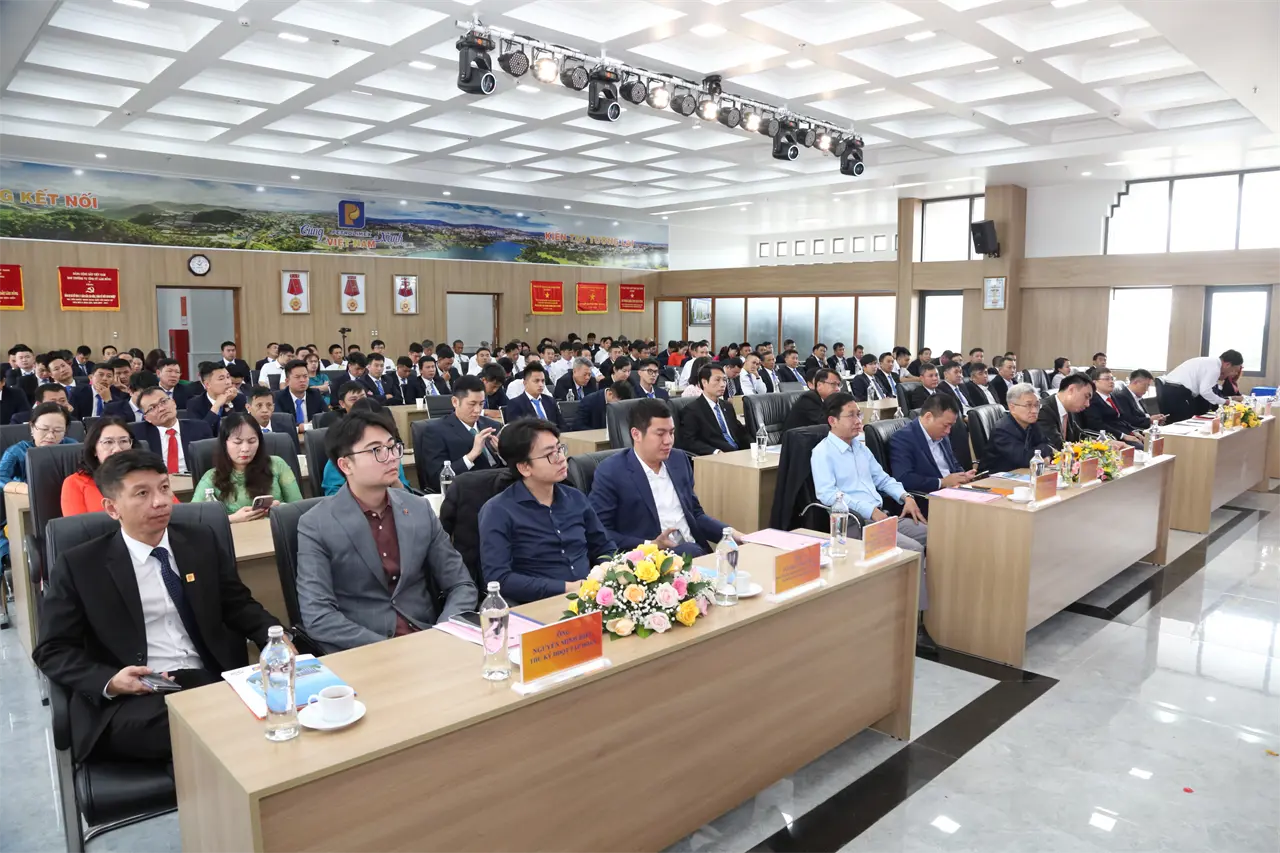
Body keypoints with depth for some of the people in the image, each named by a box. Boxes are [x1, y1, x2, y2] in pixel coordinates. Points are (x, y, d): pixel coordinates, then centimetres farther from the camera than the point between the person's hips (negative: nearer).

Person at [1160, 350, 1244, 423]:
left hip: (1170, 392, 9)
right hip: (1178, 394, -9)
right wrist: (1223, 402, -4)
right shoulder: (1214, 367, -6)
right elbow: (1205, 391, -16)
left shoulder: (1210, 362, 22)